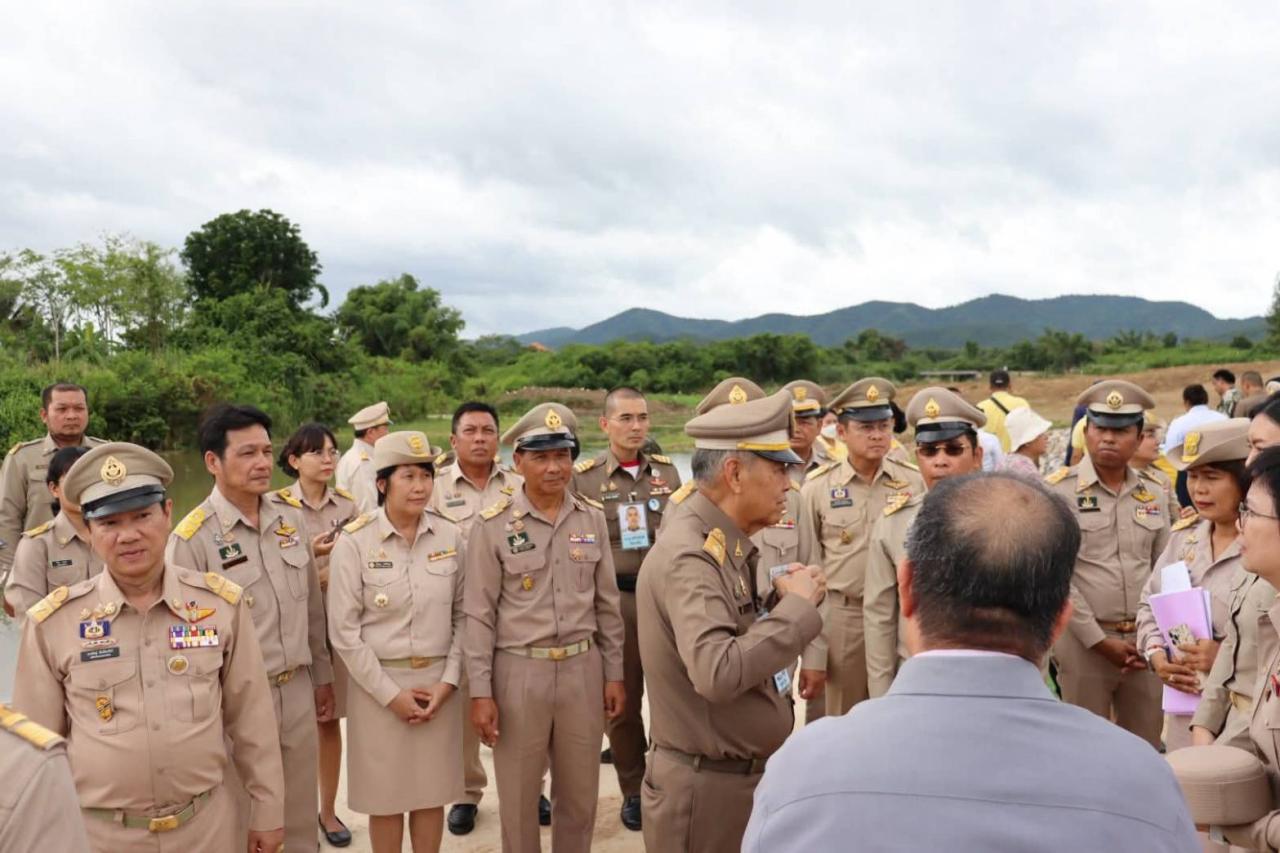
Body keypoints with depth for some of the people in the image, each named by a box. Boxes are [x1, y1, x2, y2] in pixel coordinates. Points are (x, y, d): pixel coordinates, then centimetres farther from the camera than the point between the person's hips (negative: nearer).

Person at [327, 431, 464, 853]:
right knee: (386, 795, 10)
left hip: (438, 682, 2)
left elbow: (463, 615, 3)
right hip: (378, 684, -2)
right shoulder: (354, 541, -10)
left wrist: (448, 680, -7)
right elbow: (344, 630, -9)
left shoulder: (450, 536, -2)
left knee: (432, 792, 12)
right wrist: (390, 693, -11)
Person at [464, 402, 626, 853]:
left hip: (582, 669, 3)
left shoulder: (593, 519, 3)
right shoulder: (493, 525, -8)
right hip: (519, 671, -3)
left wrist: (614, 673, 8)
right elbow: (479, 615, -6)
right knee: (518, 797, 12)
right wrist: (480, 691, -8)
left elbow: (607, 604, 8)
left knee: (580, 794, 15)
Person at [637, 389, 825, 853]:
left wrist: (778, 599, -3)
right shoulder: (688, 556, -24)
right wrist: (797, 605, -24)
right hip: (708, 790, -9)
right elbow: (718, 673, -35)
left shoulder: (723, 544, 5)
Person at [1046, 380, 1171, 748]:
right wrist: (1099, 640, -11)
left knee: (1148, 748, 13)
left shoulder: (1154, 496, 9)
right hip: (1083, 641, -4)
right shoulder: (1057, 491, -7)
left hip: (1144, 642, 4)